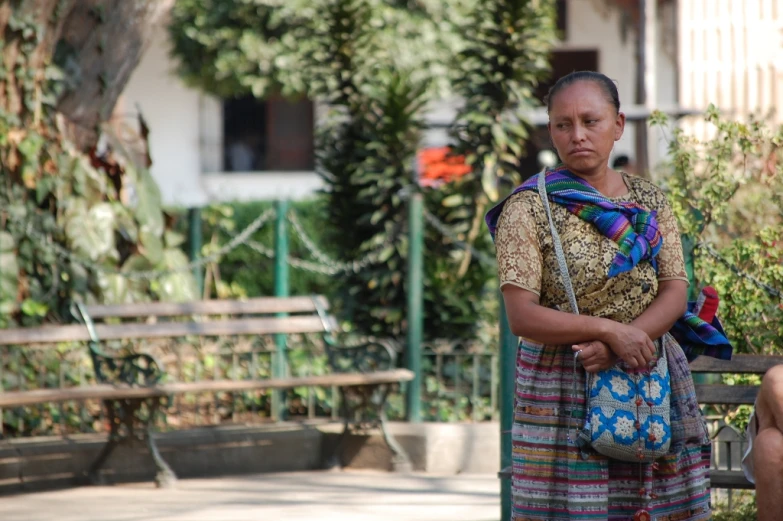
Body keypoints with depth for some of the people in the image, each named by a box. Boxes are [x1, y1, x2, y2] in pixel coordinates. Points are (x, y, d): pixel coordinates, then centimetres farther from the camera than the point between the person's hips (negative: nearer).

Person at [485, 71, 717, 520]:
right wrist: (609, 329, -20)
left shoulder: (650, 202, 9)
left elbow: (675, 293, 0)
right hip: (563, 393, -4)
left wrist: (613, 349, -16)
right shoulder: (527, 209, -3)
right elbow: (522, 316, -10)